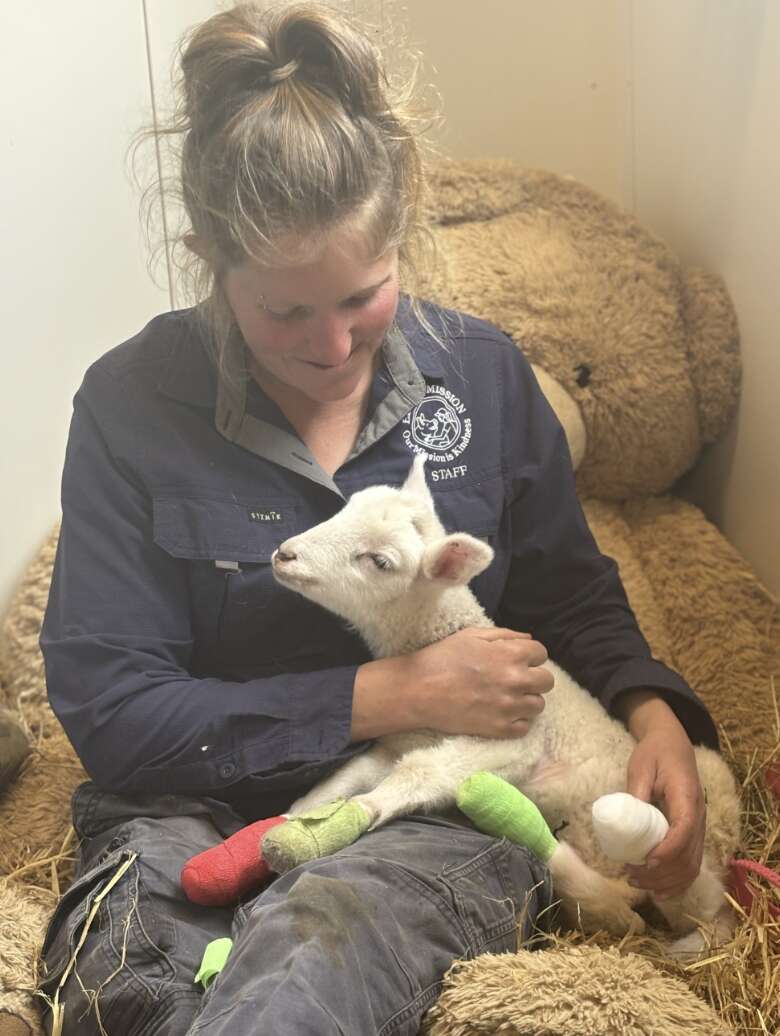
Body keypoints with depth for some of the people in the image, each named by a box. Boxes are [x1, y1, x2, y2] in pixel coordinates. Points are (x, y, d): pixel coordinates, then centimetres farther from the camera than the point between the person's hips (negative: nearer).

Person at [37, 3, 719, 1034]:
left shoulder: (484, 371, 4)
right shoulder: (131, 405, -3)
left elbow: (573, 596, 17)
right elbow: (109, 710, -7)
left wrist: (653, 712, -5)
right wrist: (394, 694, -12)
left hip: (444, 809, 0)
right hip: (200, 808, 1)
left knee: (319, 942, -37)